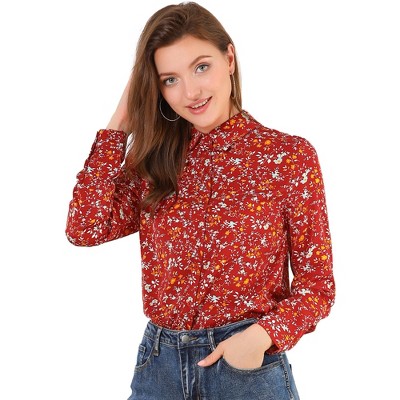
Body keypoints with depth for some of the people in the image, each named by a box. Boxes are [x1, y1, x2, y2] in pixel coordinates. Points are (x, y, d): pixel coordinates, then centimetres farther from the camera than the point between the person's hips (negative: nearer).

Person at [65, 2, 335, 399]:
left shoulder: (291, 157, -8)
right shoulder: (158, 159, 3)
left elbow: (316, 285, -5)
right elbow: (85, 228, -10)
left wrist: (261, 335, -22)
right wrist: (119, 124, -6)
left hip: (247, 365, -3)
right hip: (157, 363, 3)